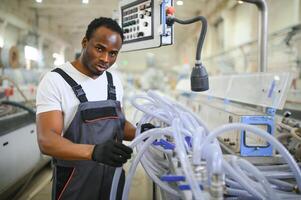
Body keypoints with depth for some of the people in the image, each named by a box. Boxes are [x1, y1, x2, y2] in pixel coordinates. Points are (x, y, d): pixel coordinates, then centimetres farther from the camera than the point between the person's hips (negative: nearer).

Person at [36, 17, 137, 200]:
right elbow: (46, 140, -24)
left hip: (114, 177, 6)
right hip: (74, 183, -5)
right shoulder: (55, 81, -15)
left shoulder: (115, 82, 3)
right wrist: (94, 151, -40)